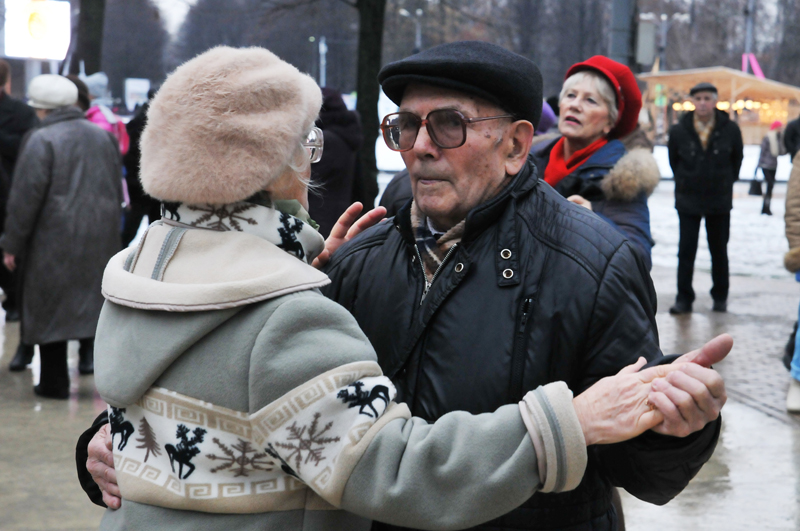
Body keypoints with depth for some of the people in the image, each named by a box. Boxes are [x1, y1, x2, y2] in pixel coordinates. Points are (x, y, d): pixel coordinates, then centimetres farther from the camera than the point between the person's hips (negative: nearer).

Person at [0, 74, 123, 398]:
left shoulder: (41, 141, -11)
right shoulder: (103, 137, 9)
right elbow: (117, 191, 17)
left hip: (53, 242, -5)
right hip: (100, 240, 5)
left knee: (50, 309, 4)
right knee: (97, 304, 11)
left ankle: (54, 382, 9)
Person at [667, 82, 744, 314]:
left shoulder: (730, 130, -7)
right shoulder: (679, 131, -7)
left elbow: (737, 158, 10)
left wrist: (727, 182, 10)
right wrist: (684, 182, 10)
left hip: (720, 201, 0)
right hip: (688, 201, 0)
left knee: (719, 251, 9)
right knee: (686, 251, -1)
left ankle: (720, 297, 22)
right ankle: (684, 299, 5)